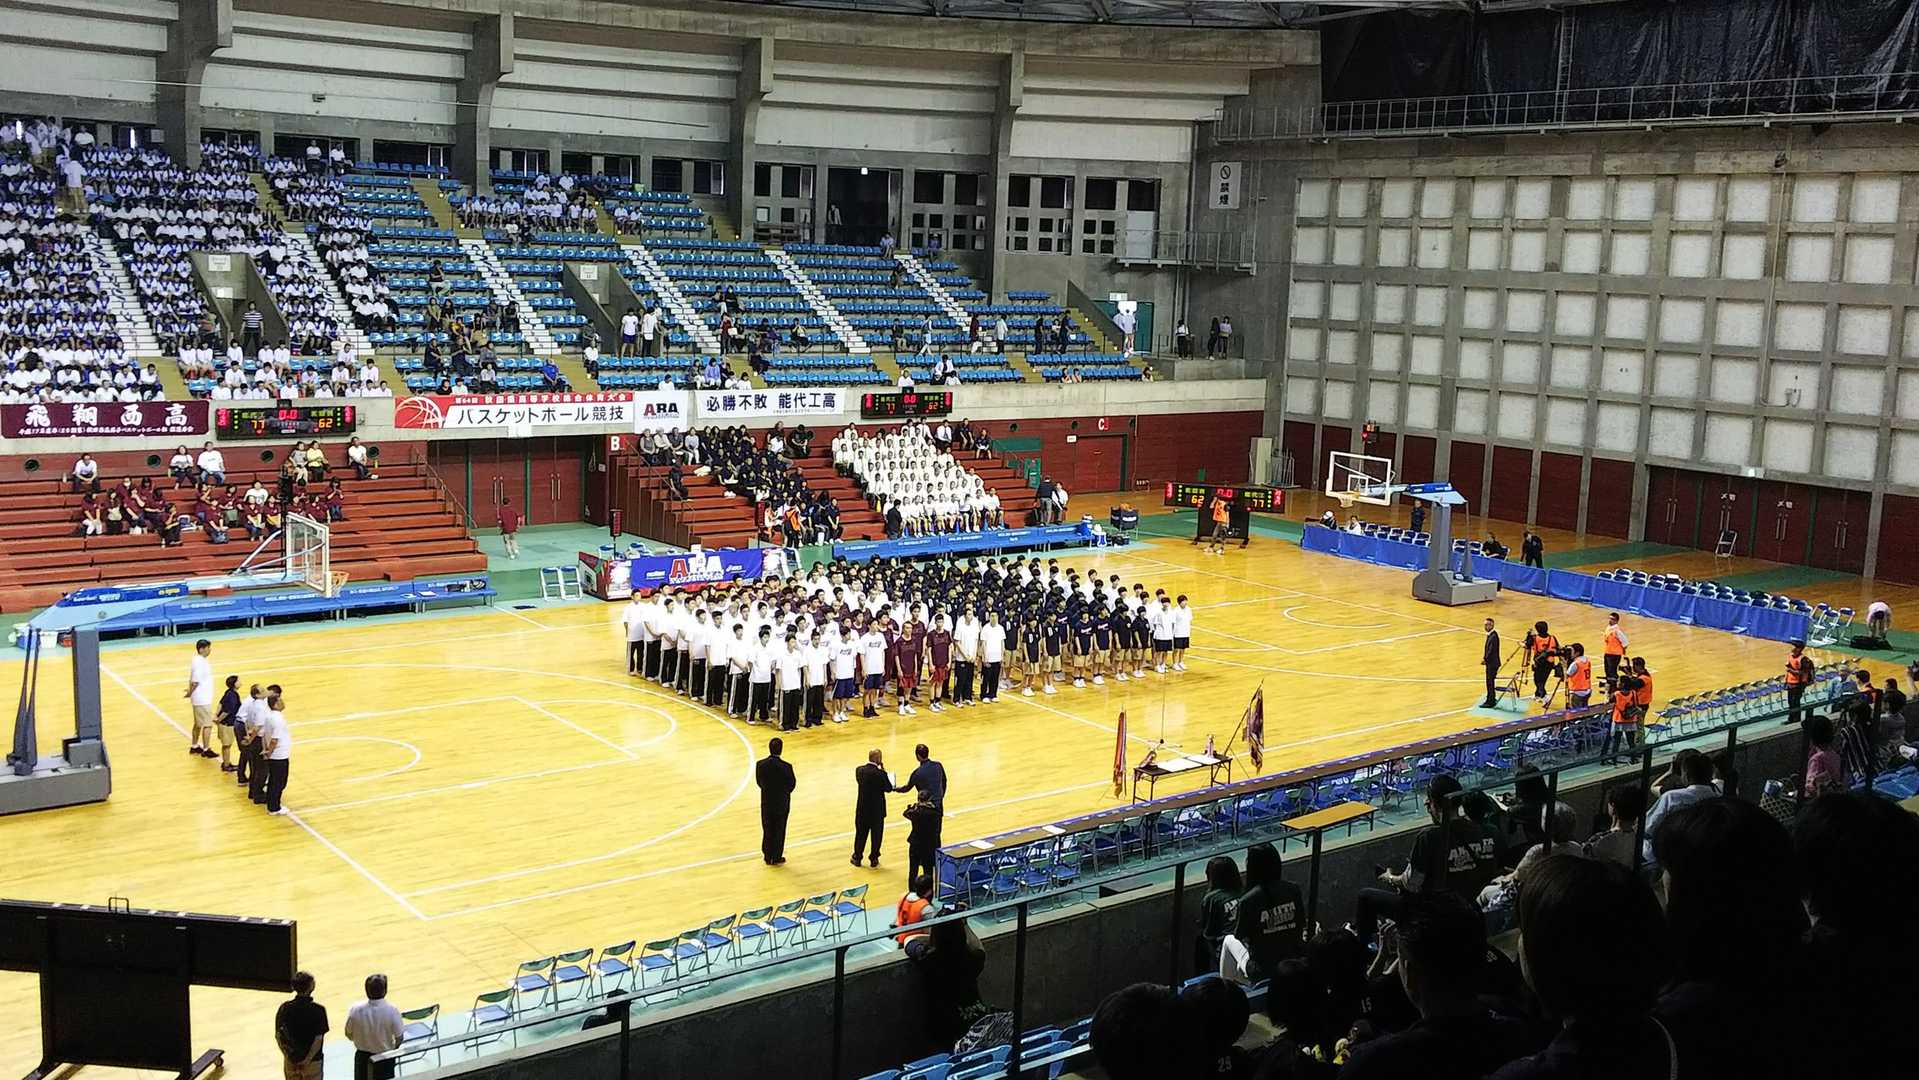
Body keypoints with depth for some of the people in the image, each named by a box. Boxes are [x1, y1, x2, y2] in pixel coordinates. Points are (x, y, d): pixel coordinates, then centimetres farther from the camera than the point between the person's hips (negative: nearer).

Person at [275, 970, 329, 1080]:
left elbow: (278, 1035, -6)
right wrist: (308, 1059, -13)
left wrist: (288, 1056, 0)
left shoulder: (285, 1008, -9)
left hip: (291, 1060, 3)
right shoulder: (318, 1009, -18)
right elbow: (318, 1038, -20)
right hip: (313, 1061, -3)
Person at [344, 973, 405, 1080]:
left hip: (362, 1057, 2)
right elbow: (399, 1037, -15)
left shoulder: (355, 1010, -18)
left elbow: (349, 1035, -4)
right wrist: (394, 1047, 8)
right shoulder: (391, 1010, -23)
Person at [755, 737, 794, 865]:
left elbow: (759, 782, -3)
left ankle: (768, 856, 27)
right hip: (782, 803, -3)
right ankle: (776, 858, 21)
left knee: (767, 829, 18)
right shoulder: (786, 767, -23)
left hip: (766, 802, 3)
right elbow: (792, 784, -11)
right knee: (779, 830, 12)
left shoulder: (760, 764, -15)